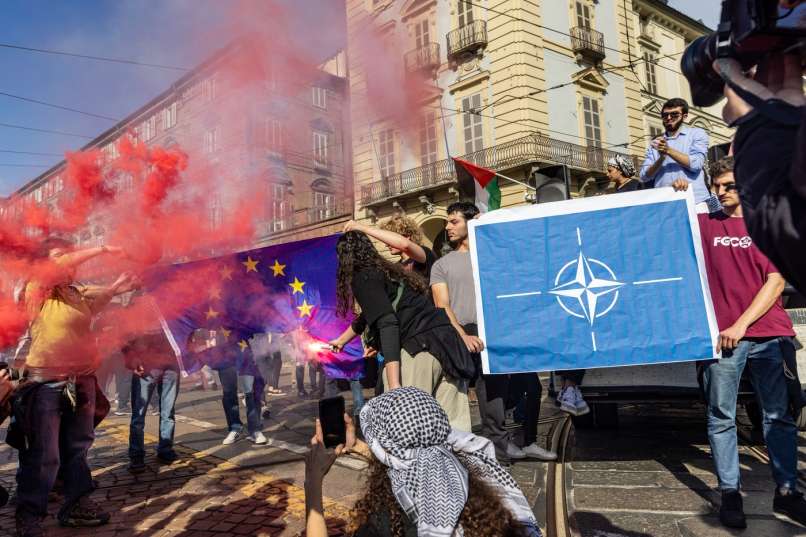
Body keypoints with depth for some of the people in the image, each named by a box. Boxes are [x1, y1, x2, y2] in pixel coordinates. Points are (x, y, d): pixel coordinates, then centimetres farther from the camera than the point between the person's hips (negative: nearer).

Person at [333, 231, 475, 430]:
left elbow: (388, 324, -13)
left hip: (417, 349, -8)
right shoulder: (385, 270, 28)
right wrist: (342, 340, 61)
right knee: (453, 427, 5)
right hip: (447, 343, 8)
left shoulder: (363, 278, 1)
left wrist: (394, 385, -19)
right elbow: (369, 315, 44)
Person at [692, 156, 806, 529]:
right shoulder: (705, 225, 11)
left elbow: (776, 282, 1)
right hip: (723, 335, 0)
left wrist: (742, 324, -8)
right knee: (721, 418, 1)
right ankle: (730, 492, 10)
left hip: (768, 333, 0)